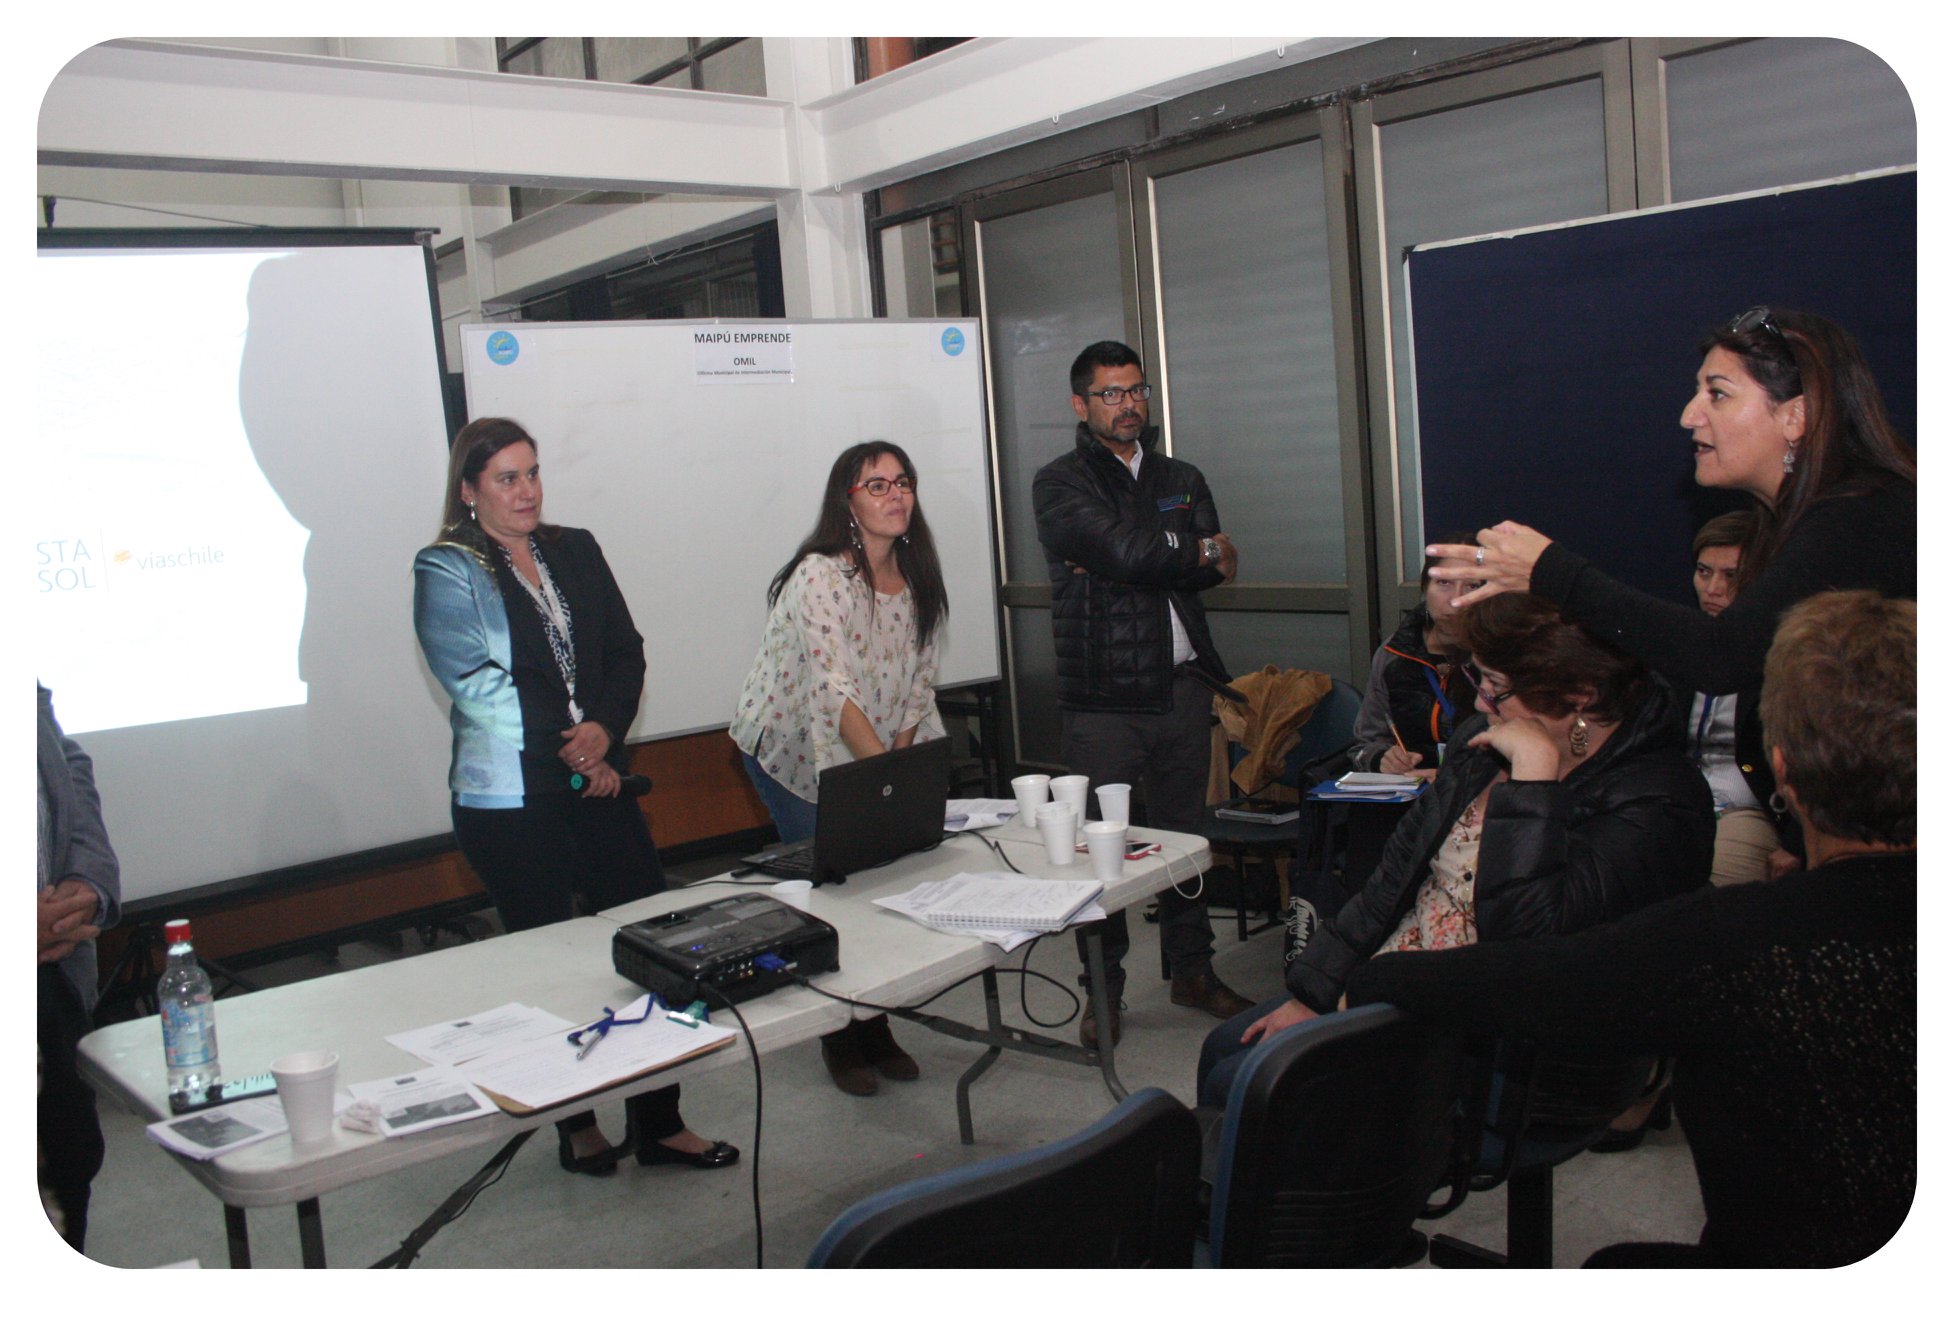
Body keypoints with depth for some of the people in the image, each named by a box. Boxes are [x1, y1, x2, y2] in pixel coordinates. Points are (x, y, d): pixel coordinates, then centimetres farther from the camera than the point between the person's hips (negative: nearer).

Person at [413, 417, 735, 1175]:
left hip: (595, 786, 5)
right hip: (511, 802, -5)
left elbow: (625, 654, 7)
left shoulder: (575, 552, 12)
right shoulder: (446, 571, -3)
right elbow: (478, 686, -12)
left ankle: (658, 1124, 17)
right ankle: (576, 1127, 24)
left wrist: (603, 729, -11)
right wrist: (570, 750, -12)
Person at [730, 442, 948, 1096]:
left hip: (877, 753, 6)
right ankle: (842, 1041, 14)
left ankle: (877, 1031, 19)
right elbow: (834, 689, -34)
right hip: (793, 753, -6)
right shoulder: (819, 577, -25)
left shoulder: (916, 577, -3)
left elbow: (920, 676, 3)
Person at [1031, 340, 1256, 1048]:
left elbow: (1215, 568, 0)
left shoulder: (1182, 479, 16)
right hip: (1102, 695, -4)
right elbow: (1126, 550, -16)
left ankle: (1192, 970, 27)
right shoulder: (1060, 484, 0)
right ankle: (1102, 991, 13)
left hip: (1182, 686, 5)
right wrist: (1201, 550, -1)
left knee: (1184, 831, 12)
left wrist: (1136, 560, -13)